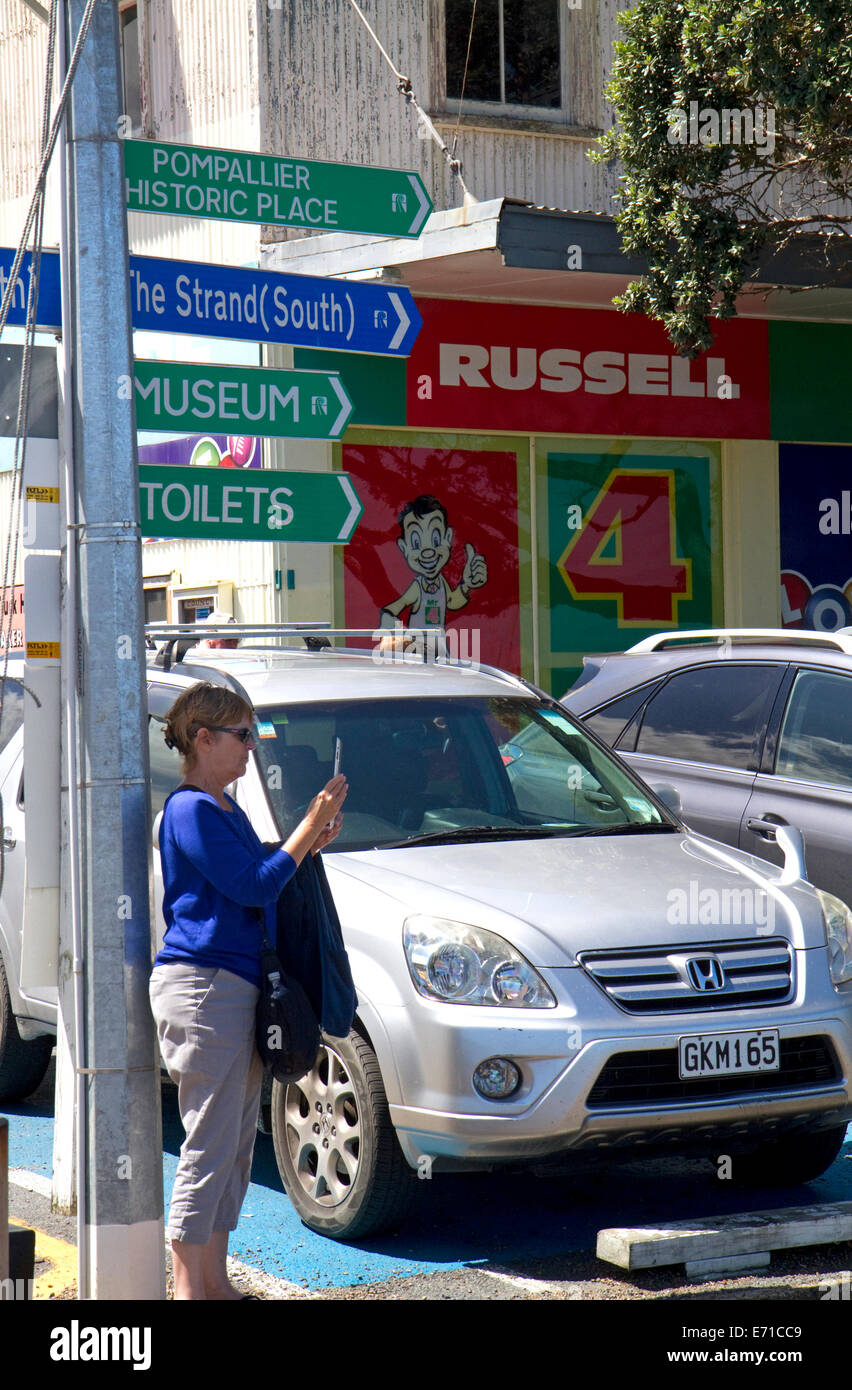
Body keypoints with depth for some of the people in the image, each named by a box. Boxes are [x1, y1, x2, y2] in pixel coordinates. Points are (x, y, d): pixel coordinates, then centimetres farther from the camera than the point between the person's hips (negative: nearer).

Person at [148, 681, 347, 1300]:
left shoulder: (224, 808, 18)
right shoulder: (191, 810, -13)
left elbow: (256, 884, 22)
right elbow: (254, 889, -18)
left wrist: (310, 845, 10)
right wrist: (310, 826, -14)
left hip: (237, 985, 10)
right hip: (202, 987, -10)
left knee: (237, 1143, 13)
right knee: (211, 1145, -7)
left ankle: (216, 1281, 20)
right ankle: (188, 1285, -1)